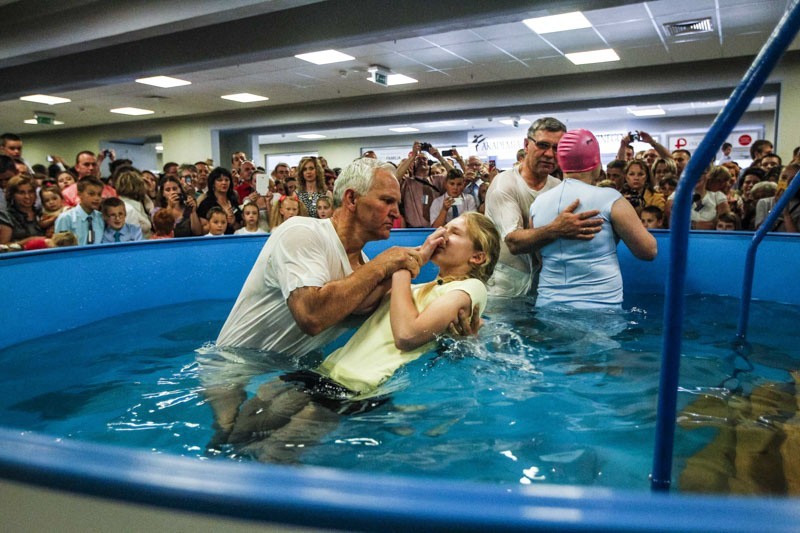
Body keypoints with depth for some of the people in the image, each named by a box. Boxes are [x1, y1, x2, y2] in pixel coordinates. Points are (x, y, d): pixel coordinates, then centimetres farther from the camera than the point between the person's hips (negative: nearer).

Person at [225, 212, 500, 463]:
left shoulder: (470, 288, 4)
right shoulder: (420, 287, 30)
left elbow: (407, 334, -13)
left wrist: (403, 266, -1)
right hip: (328, 370, 8)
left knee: (271, 455, -22)